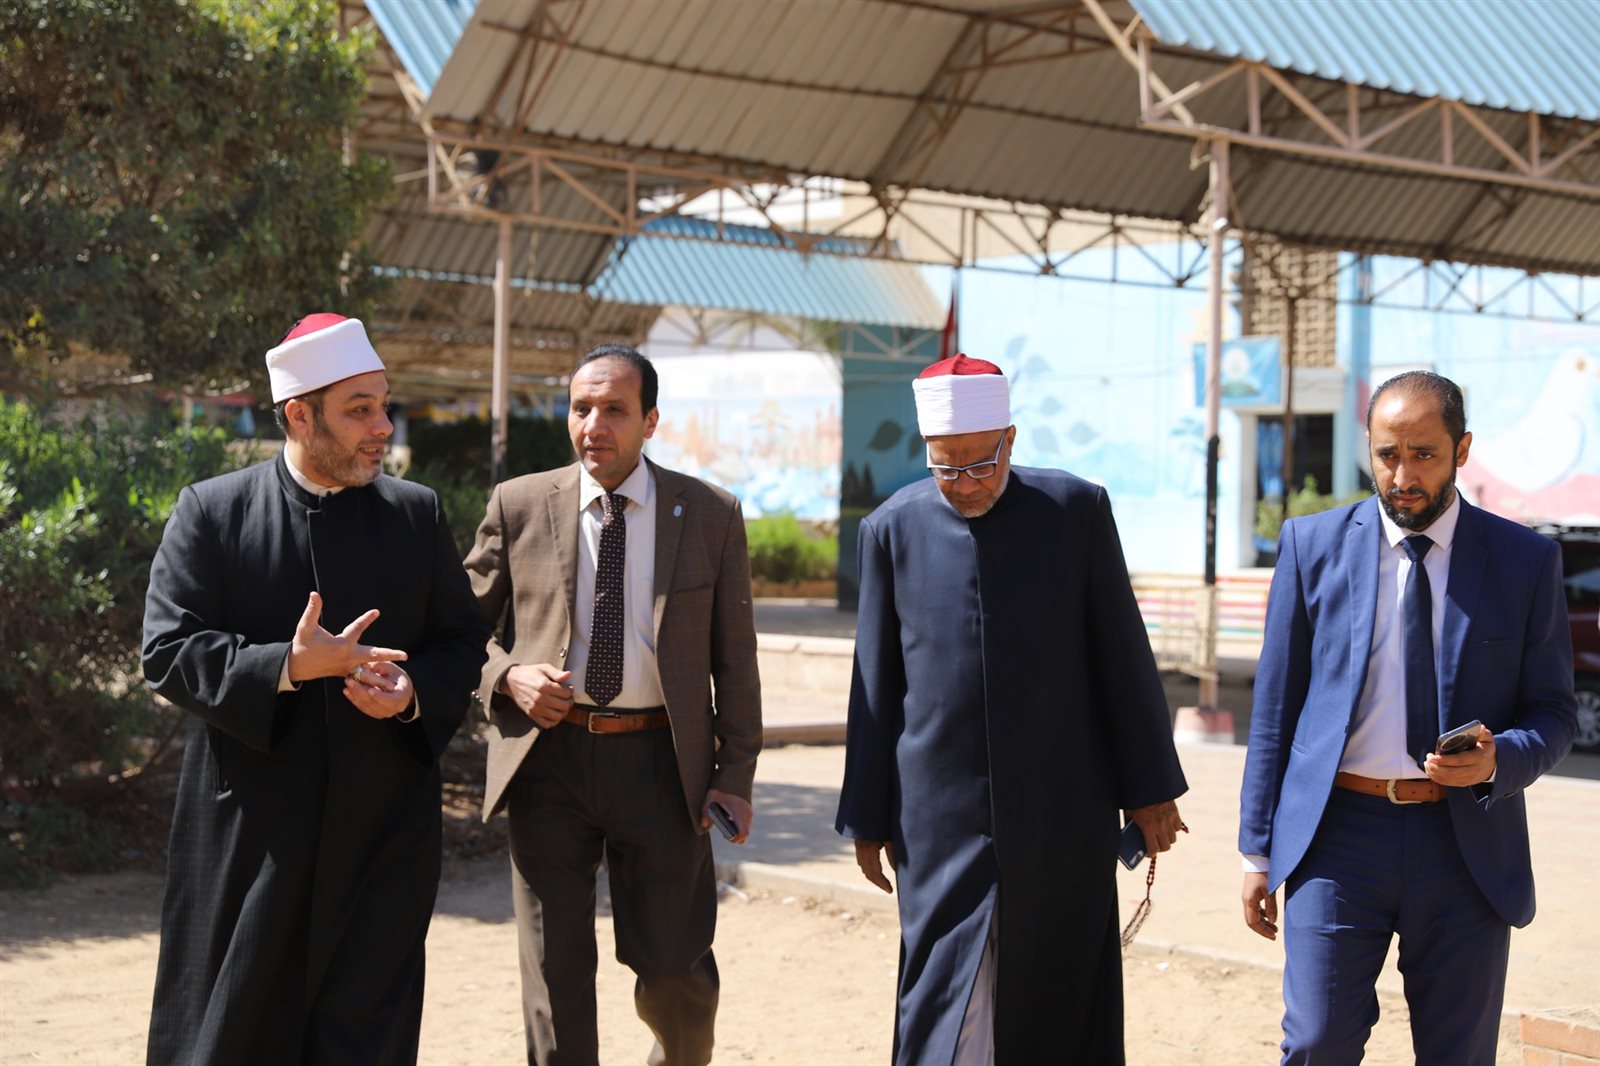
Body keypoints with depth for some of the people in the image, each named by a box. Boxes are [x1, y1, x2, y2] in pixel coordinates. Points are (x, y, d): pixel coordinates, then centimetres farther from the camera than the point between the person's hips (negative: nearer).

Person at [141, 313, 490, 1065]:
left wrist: (415, 691, -12)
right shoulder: (211, 512, -1)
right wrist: (291, 667, -19)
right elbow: (168, 652, -7)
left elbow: (463, 641, 10)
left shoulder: (417, 514, 6)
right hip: (250, 827, -1)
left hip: (385, 828, 2)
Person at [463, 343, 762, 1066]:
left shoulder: (711, 515, 3)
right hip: (548, 757, 1)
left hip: (660, 762, 0)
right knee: (555, 973, 4)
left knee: (675, 967, 6)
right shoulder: (519, 506, 3)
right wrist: (507, 676, -10)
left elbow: (734, 659, 5)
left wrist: (736, 775, -1)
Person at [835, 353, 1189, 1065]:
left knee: (1062, 1007, 8)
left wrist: (1150, 790, 1)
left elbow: (1123, 657, 1)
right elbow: (875, 684, 4)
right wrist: (868, 817, 6)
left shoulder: (1076, 510, -2)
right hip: (942, 816, 0)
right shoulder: (893, 528, 0)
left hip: (1065, 814, 0)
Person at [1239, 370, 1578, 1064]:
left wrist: (1498, 759, -17)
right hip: (1337, 833, 0)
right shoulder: (1313, 545, 3)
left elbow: (1554, 712, 6)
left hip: (1467, 843, 1)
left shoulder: (1526, 560, 3)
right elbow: (1275, 705, 6)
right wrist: (1259, 850, 4)